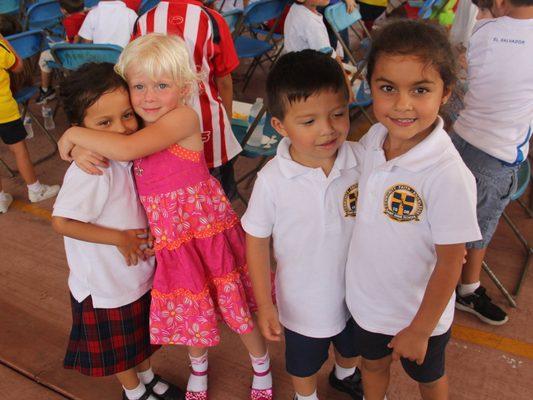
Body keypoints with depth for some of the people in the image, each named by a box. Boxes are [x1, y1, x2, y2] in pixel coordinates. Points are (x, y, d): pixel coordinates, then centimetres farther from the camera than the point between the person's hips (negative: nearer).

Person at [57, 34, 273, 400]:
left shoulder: (185, 117, -21)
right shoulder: (138, 126, 2)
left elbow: (125, 149, -32)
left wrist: (74, 133, -19)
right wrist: (82, 147, -7)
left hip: (207, 228, -6)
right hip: (172, 239, 6)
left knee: (237, 304, 12)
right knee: (189, 311, 22)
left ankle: (262, 367, 41)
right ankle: (198, 367, 52)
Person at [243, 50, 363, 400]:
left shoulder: (362, 161, -22)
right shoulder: (272, 181, -28)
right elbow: (257, 241, -14)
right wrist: (264, 305, -10)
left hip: (358, 289, 3)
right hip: (304, 300, -2)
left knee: (352, 344, 34)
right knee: (305, 362, 26)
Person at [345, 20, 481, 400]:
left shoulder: (448, 176, -32)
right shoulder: (374, 138, -15)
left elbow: (450, 262, -21)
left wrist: (421, 329, -12)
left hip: (418, 311, -4)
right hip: (367, 297, 5)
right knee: (372, 363, 30)